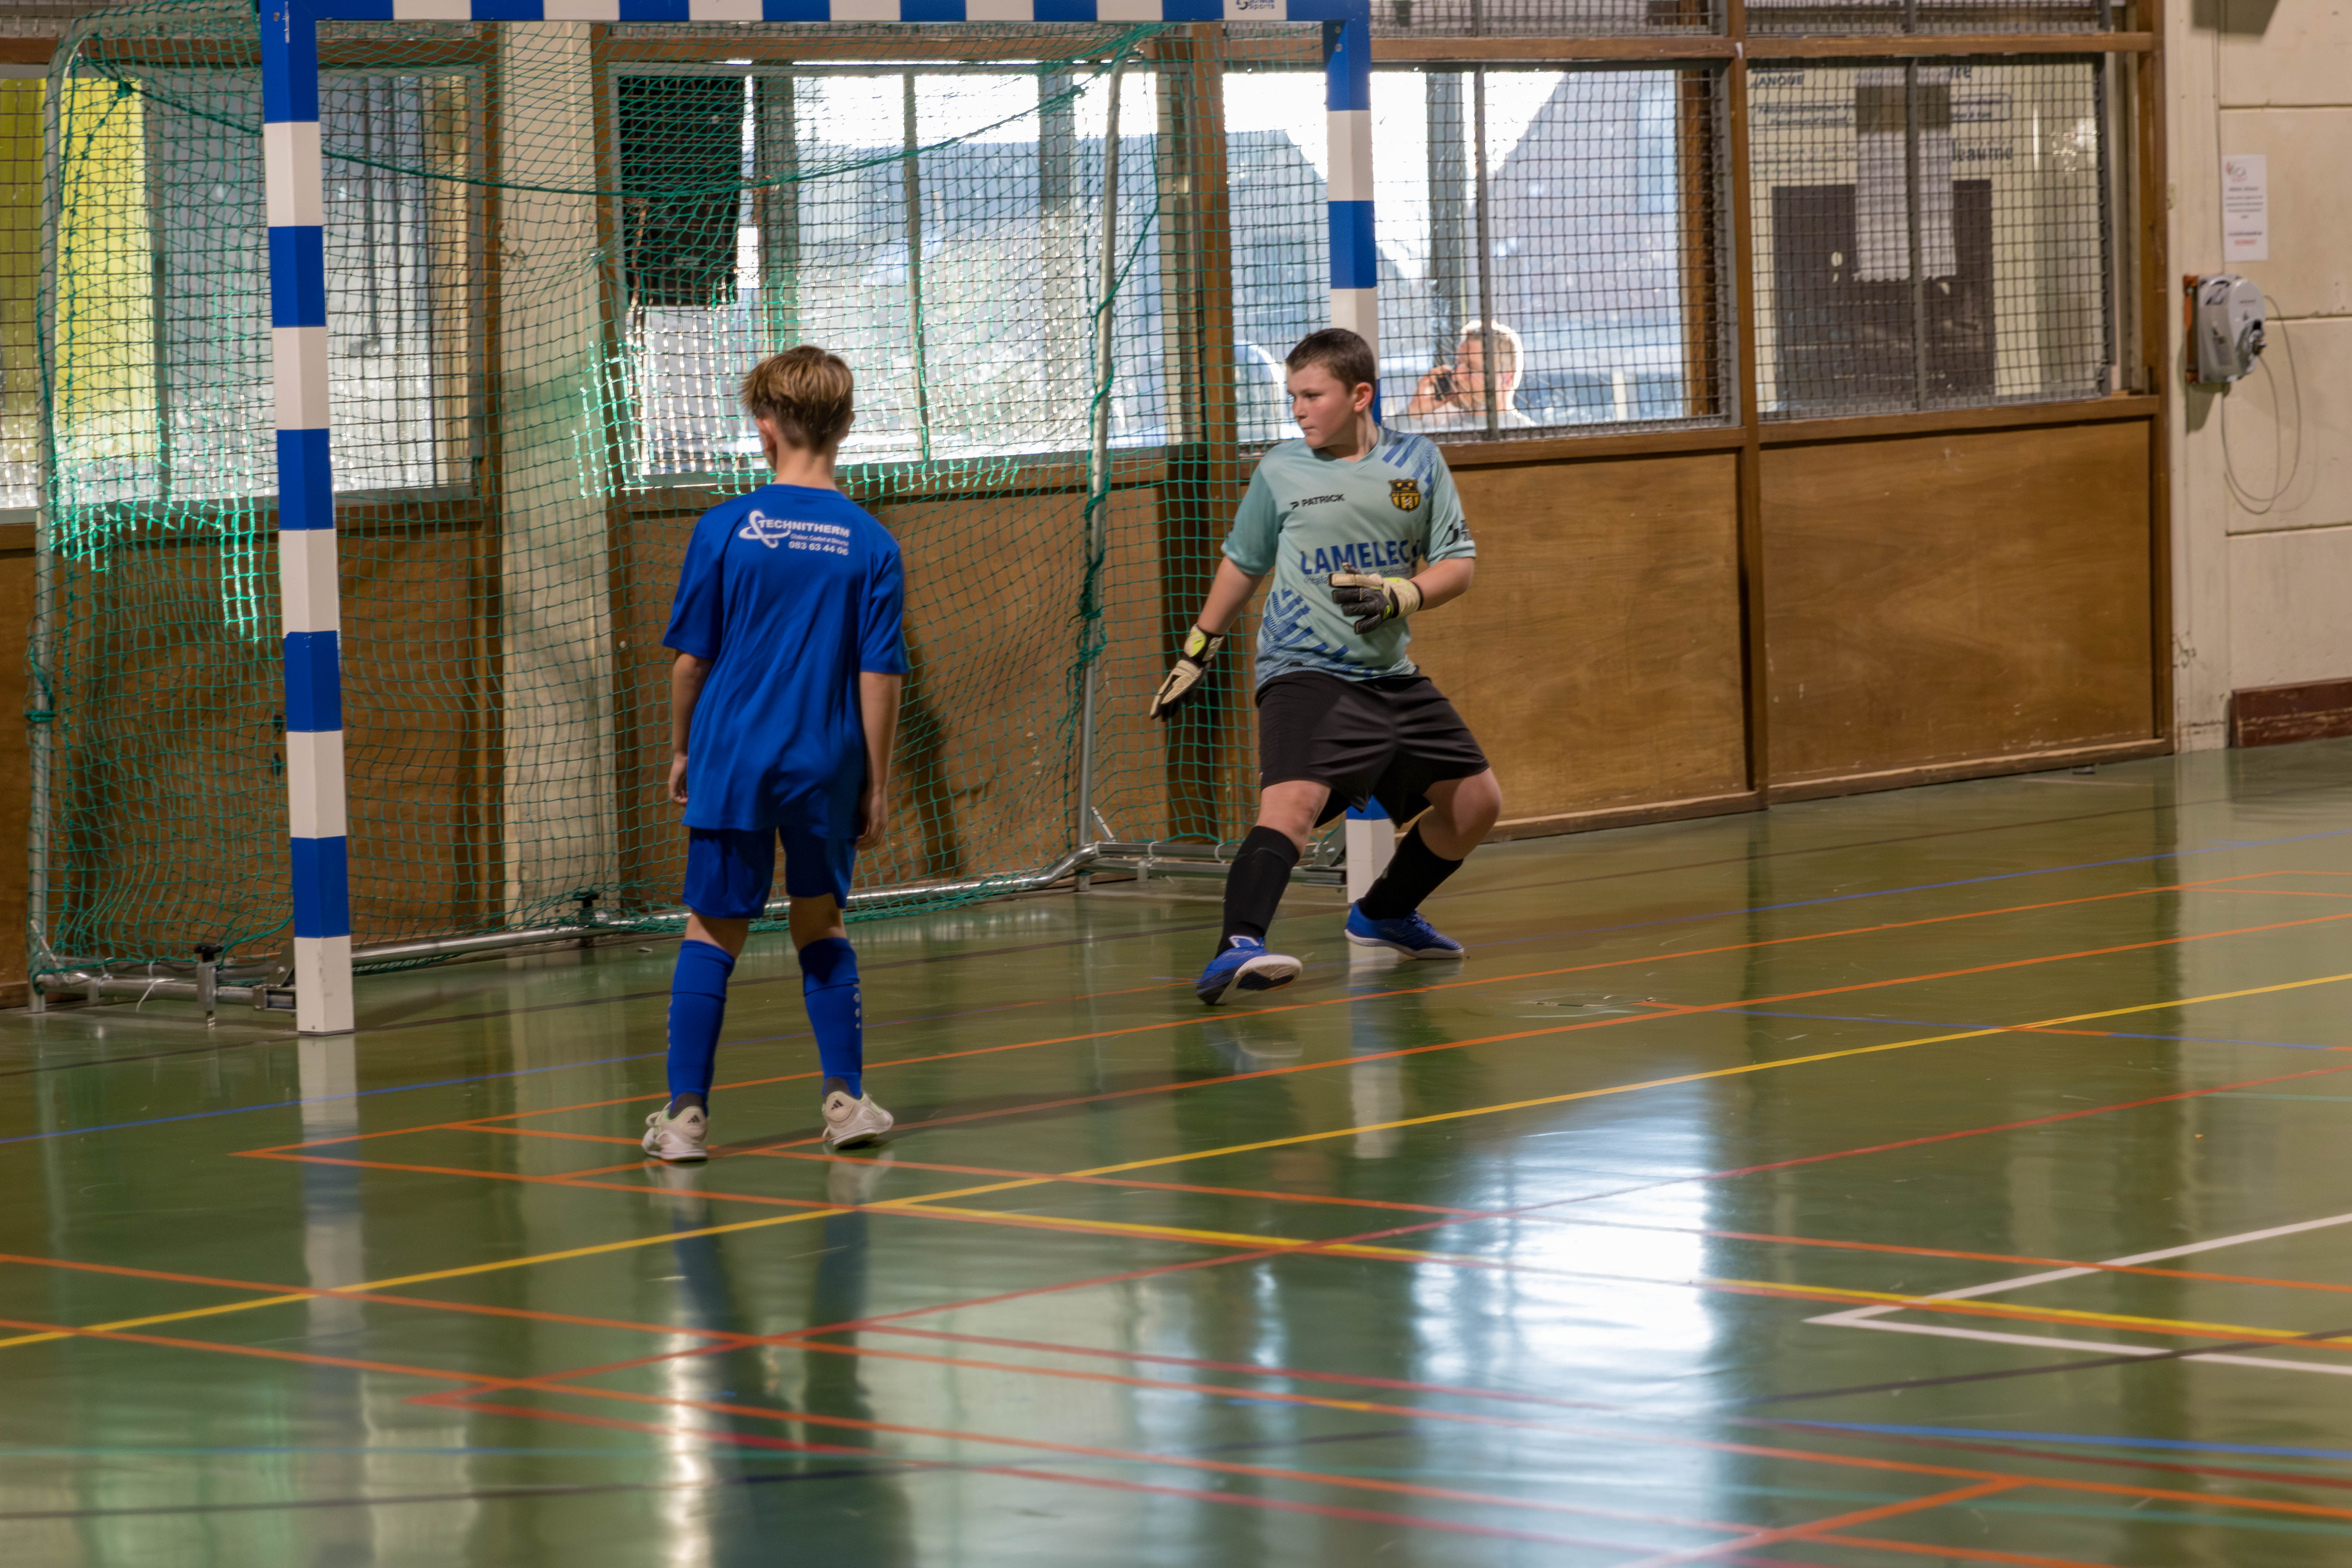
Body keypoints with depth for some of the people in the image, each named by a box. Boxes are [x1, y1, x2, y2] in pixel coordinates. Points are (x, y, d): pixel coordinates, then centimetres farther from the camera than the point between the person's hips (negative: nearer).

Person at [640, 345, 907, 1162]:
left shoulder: (725, 528, -5)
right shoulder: (871, 544, -3)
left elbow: (691, 658, 0)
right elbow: (879, 676, -3)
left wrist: (681, 750, 14)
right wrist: (878, 785, 5)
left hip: (732, 760, -1)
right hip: (828, 769, 1)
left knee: (713, 934, 5)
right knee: (822, 926, 17)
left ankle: (685, 1113, 2)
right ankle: (846, 1100, 13)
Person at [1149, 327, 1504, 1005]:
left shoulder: (1418, 462, 3)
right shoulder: (1280, 471, 0)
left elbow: (1458, 565, 3)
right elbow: (1243, 563, 15)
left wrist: (1399, 595, -17)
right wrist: (1197, 651, 19)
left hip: (1393, 675, 4)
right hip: (1305, 674, -4)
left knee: (1477, 803, 12)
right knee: (1294, 801, -29)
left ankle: (1384, 914, 33)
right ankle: (1238, 947, -44)